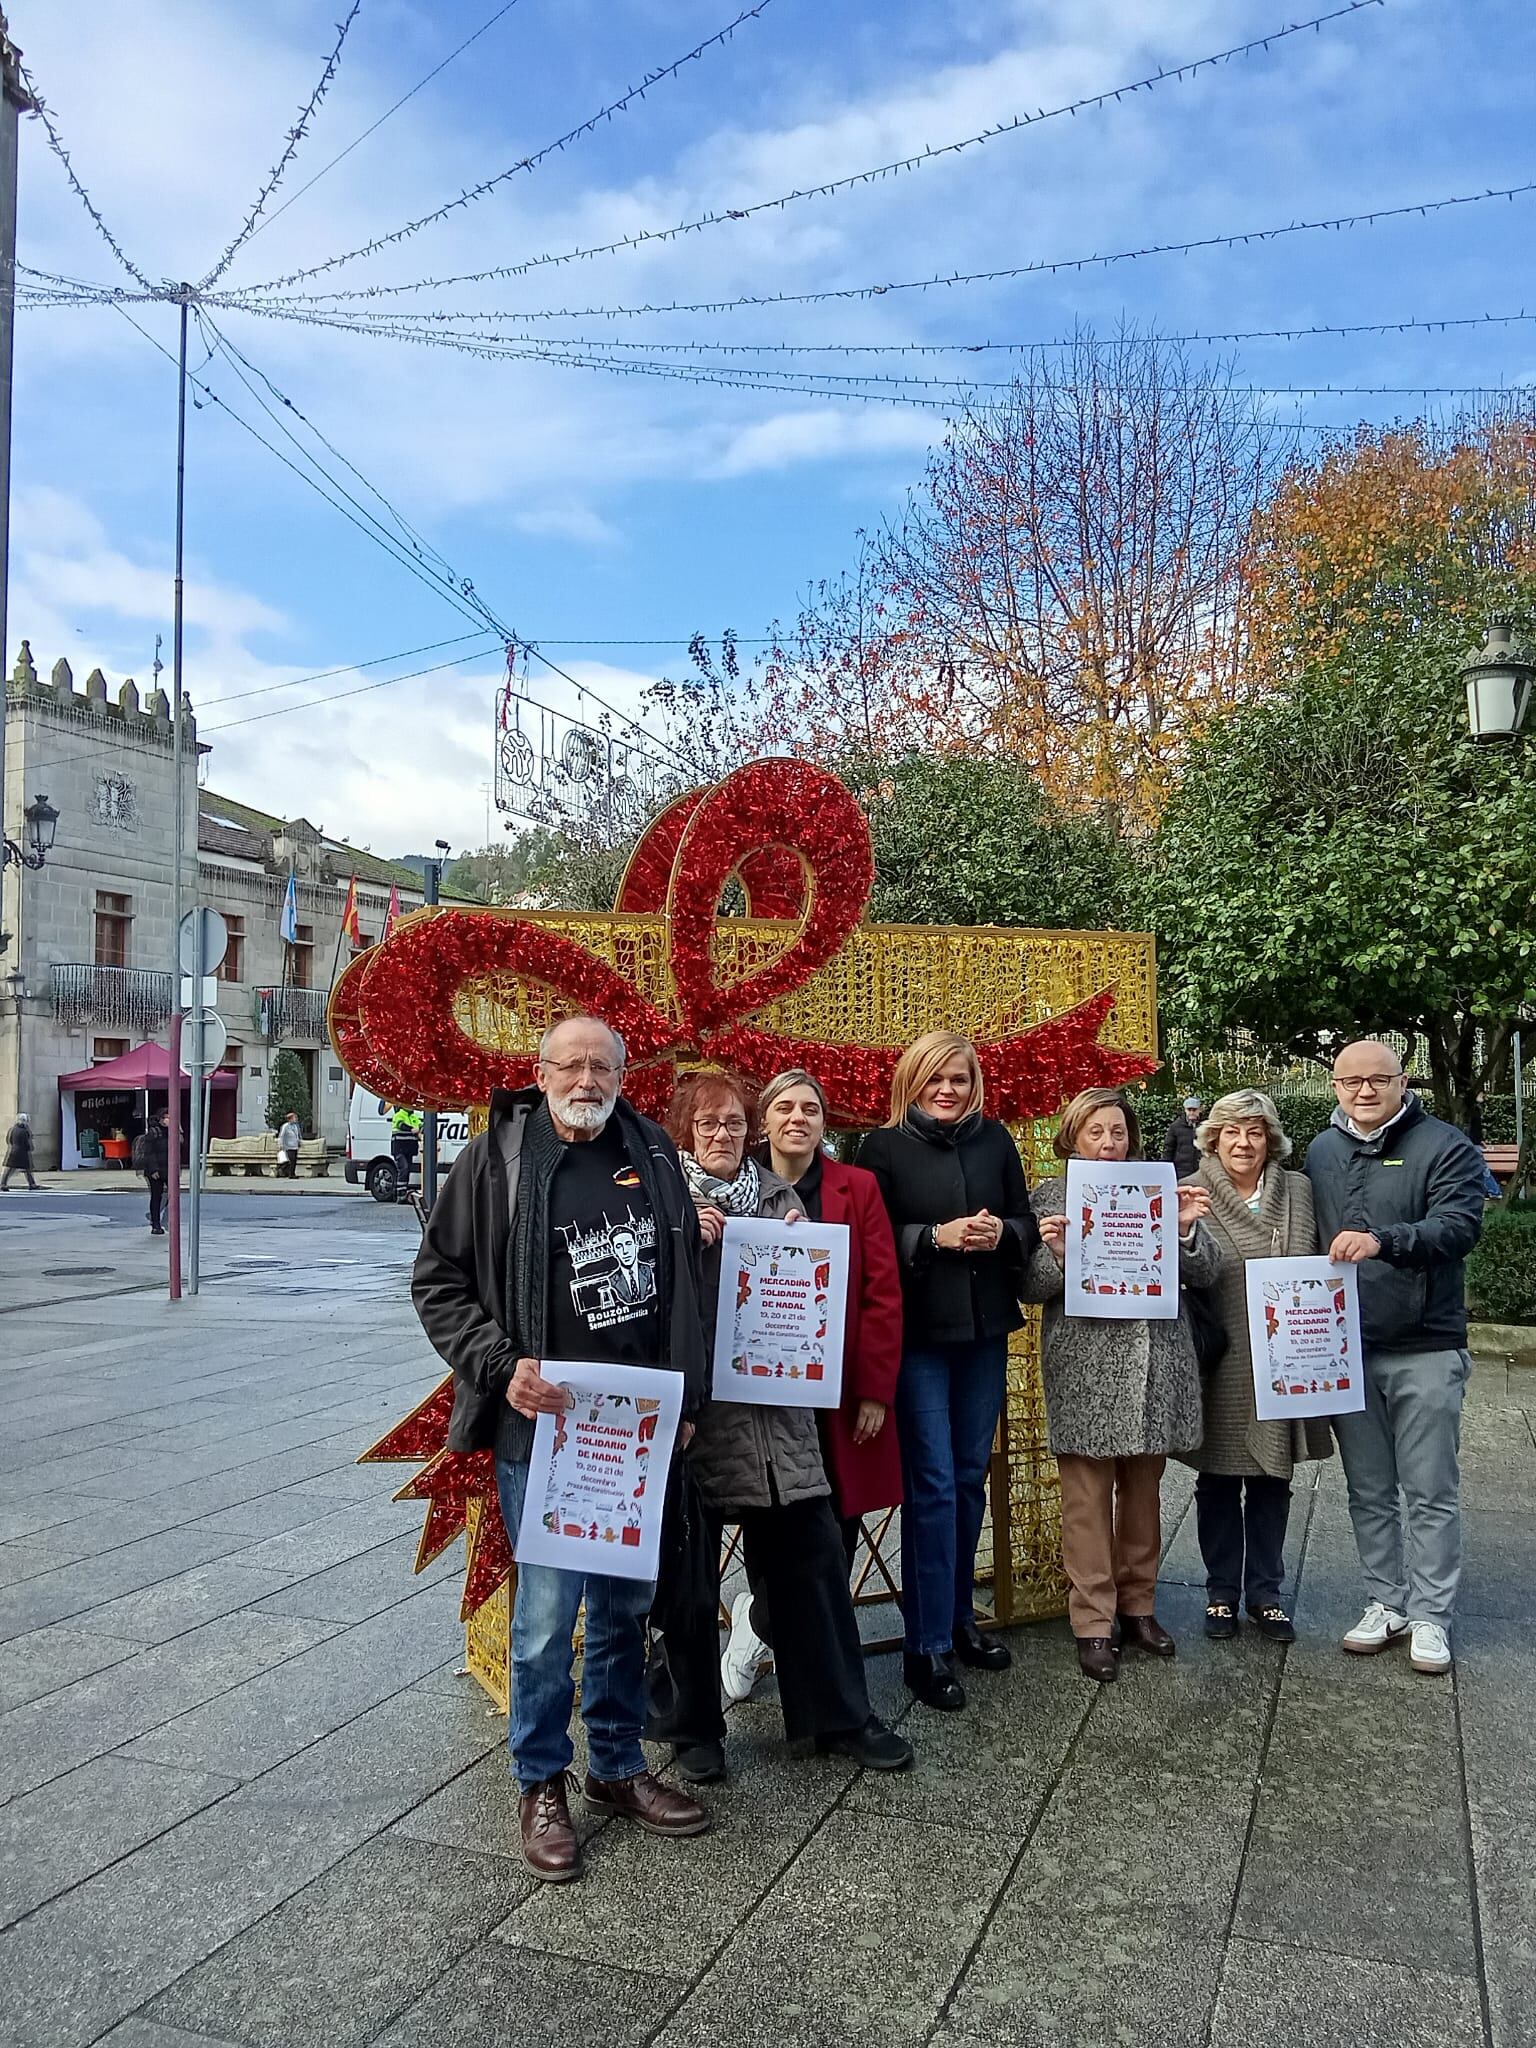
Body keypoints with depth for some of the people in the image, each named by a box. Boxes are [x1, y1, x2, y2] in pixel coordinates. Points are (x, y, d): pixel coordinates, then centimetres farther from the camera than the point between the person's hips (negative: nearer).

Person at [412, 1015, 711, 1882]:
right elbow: (438, 1280, -2)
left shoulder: (653, 1152, 6)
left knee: (628, 1604, 16)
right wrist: (500, 1367, -15)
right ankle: (542, 1785, 22)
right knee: (548, 1611, 1)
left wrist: (687, 1401, 11)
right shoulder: (497, 1159, -6)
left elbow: (686, 1283, 14)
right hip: (543, 1426, -4)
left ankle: (620, 1767, 34)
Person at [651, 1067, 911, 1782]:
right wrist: (689, 1242, -17)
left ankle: (837, 1716, 21)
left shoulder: (779, 1196, 12)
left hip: (777, 1412, 3)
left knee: (811, 1557, 6)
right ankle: (693, 1727, 24)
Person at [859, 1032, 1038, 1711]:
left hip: (984, 1330, 4)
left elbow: (1028, 1225, 11)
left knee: (971, 1477, 14)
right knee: (932, 1483, -4)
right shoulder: (884, 1148, -4)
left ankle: (959, 1617, 30)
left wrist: (1001, 1233, -10)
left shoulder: (995, 1141, 7)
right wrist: (937, 1235, -19)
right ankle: (926, 1645, 6)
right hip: (917, 1332, -4)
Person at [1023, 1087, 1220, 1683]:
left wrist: (1187, 1229, -13)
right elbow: (1031, 1287, -1)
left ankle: (1138, 1607, 26)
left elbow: (1205, 1272, 6)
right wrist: (1055, 1256, -21)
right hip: (1085, 1369, -3)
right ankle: (1094, 1625, 9)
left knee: (1143, 1490, 12)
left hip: (1156, 1364, 3)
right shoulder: (1051, 1197, 2)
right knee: (1088, 1496, 0)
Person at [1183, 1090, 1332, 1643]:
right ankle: (1221, 1590, 25)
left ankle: (1265, 1591, 27)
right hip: (1219, 1363, -2)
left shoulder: (1299, 1191, 4)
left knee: (1272, 1476, 12)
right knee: (1218, 1477, 10)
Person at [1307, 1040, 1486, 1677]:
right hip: (1345, 1349, 4)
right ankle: (1385, 1605, 25)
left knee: (1431, 1492, 5)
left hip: (1424, 1350, -4)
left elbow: (1459, 1226, -19)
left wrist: (1382, 1240, -35)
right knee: (1369, 1492, 13)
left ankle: (1430, 1617, 15)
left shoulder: (1445, 1146, -5)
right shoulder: (1321, 1152, 9)